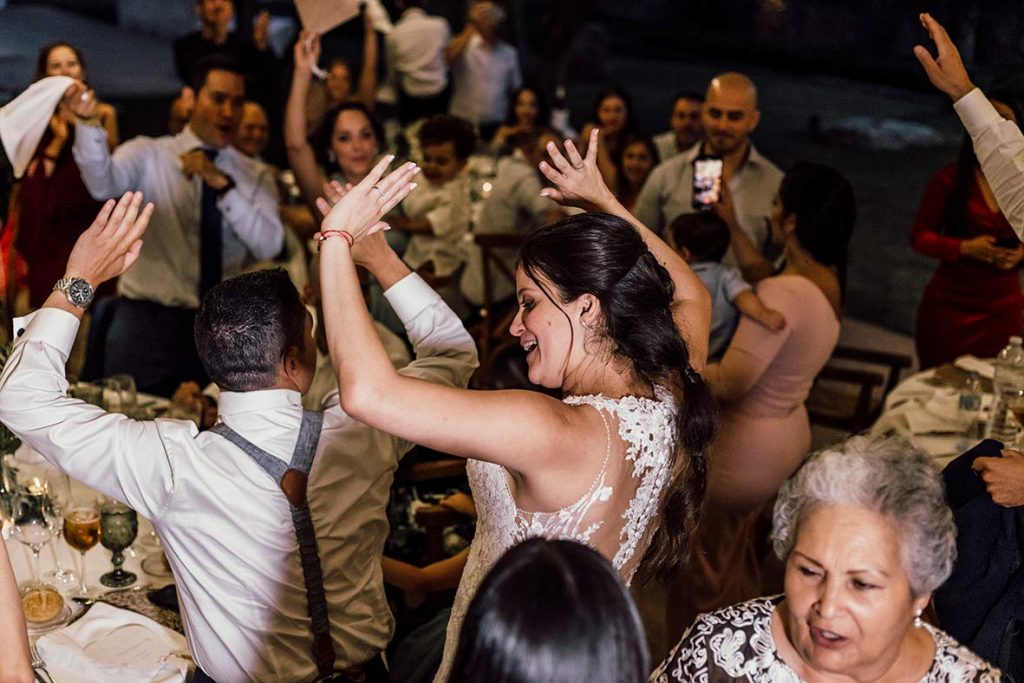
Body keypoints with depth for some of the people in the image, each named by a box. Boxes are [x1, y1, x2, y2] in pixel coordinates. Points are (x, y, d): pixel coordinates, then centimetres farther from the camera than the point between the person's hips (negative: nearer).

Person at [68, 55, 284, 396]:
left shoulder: (256, 175, 9)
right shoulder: (149, 155, 3)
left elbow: (269, 246, -7)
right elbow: (103, 183, -18)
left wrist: (223, 185, -17)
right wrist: (88, 123, -35)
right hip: (146, 320, -2)